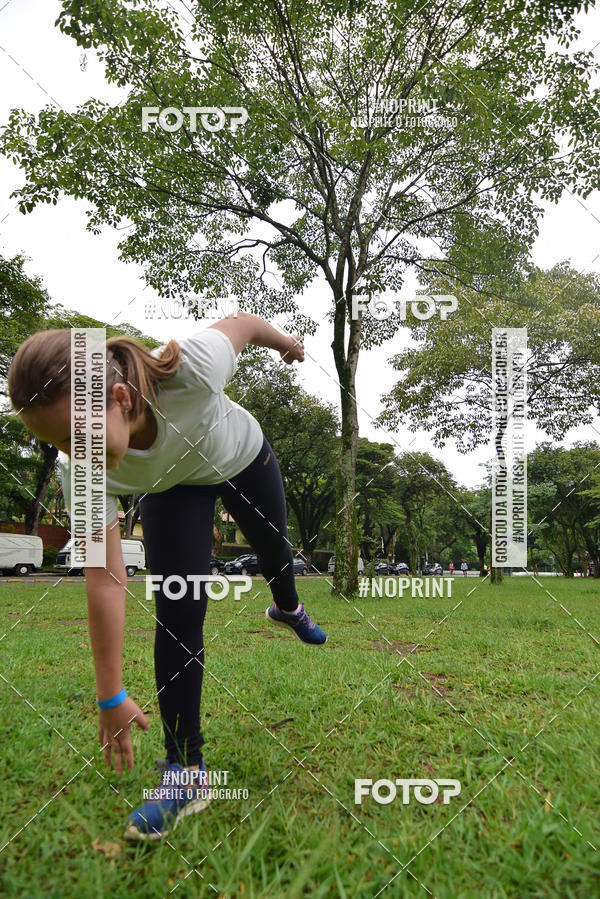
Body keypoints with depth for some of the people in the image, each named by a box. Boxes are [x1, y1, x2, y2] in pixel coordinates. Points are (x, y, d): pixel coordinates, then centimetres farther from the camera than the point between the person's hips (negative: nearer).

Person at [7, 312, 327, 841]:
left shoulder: (190, 369, -47)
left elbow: (240, 322, -25)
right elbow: (105, 580, -34)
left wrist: (285, 341, -2)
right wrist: (111, 698, -29)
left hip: (244, 456, 1)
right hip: (173, 489, 0)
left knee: (274, 548, 24)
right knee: (177, 616, -13)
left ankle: (288, 609, 61)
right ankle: (186, 769, 0)